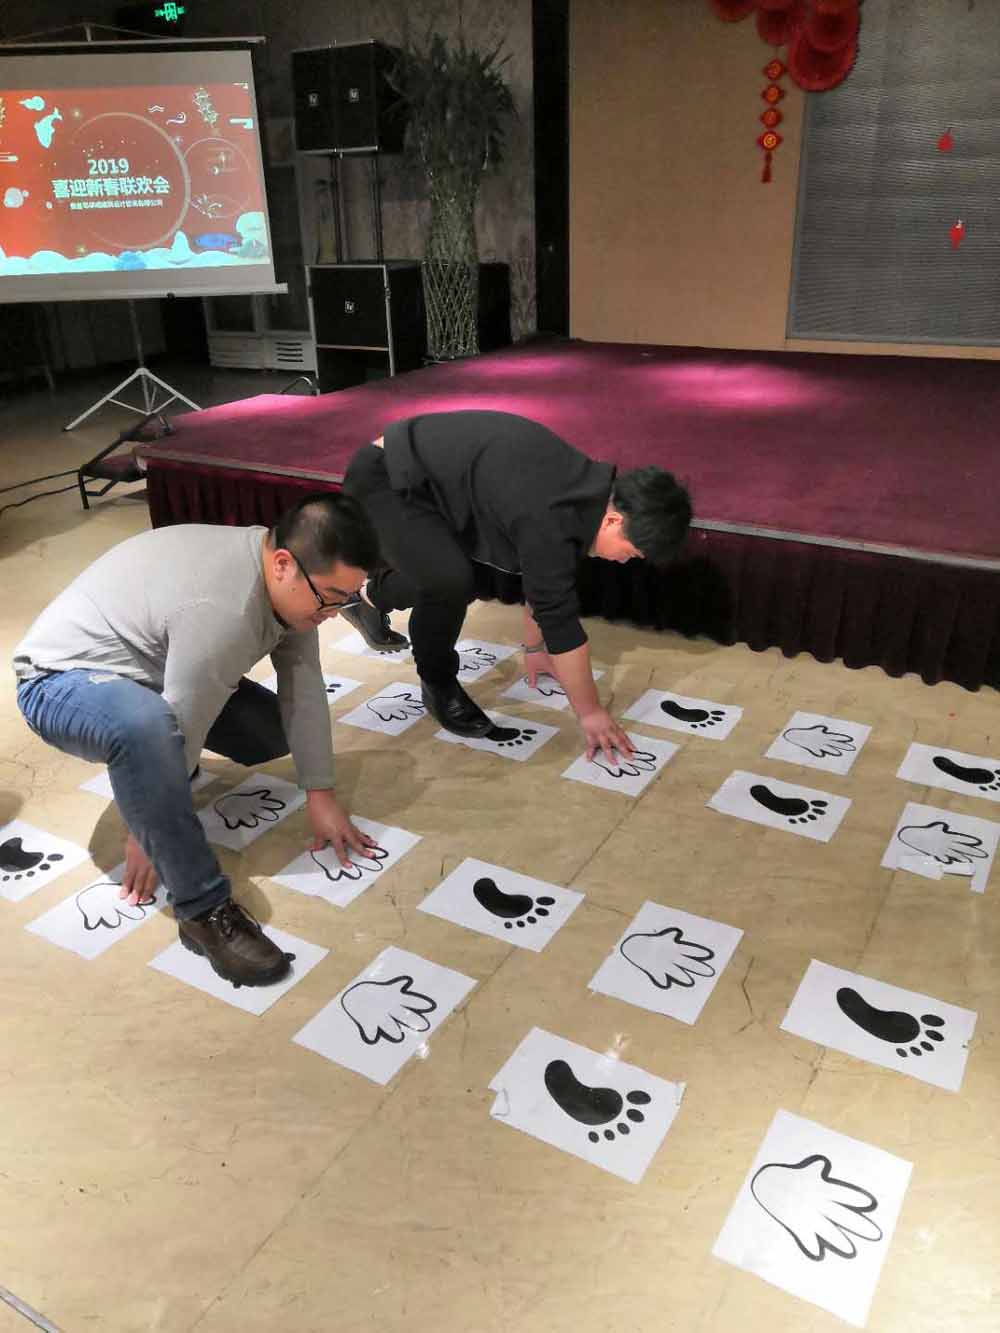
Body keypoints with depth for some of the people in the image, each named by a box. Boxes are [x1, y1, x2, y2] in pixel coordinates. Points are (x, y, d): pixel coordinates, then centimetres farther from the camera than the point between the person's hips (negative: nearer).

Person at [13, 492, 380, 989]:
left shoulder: (289, 578, -10)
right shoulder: (221, 607, -37)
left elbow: (304, 687, -9)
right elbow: (182, 728, -28)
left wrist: (320, 793, -8)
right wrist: (146, 832, -16)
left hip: (154, 671, 8)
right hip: (63, 681, -8)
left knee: (276, 731, 0)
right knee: (149, 725, -40)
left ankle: (160, 772, 22)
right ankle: (203, 908, -28)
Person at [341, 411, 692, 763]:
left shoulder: (586, 489, -2)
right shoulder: (549, 520, -32)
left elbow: (543, 578, 12)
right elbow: (560, 618, -26)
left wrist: (535, 647, 23)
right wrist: (590, 712, -16)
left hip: (419, 472, 9)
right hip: (383, 479, -9)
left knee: (469, 575, 21)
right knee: (450, 579, -29)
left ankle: (374, 599, 45)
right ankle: (438, 685, -1)